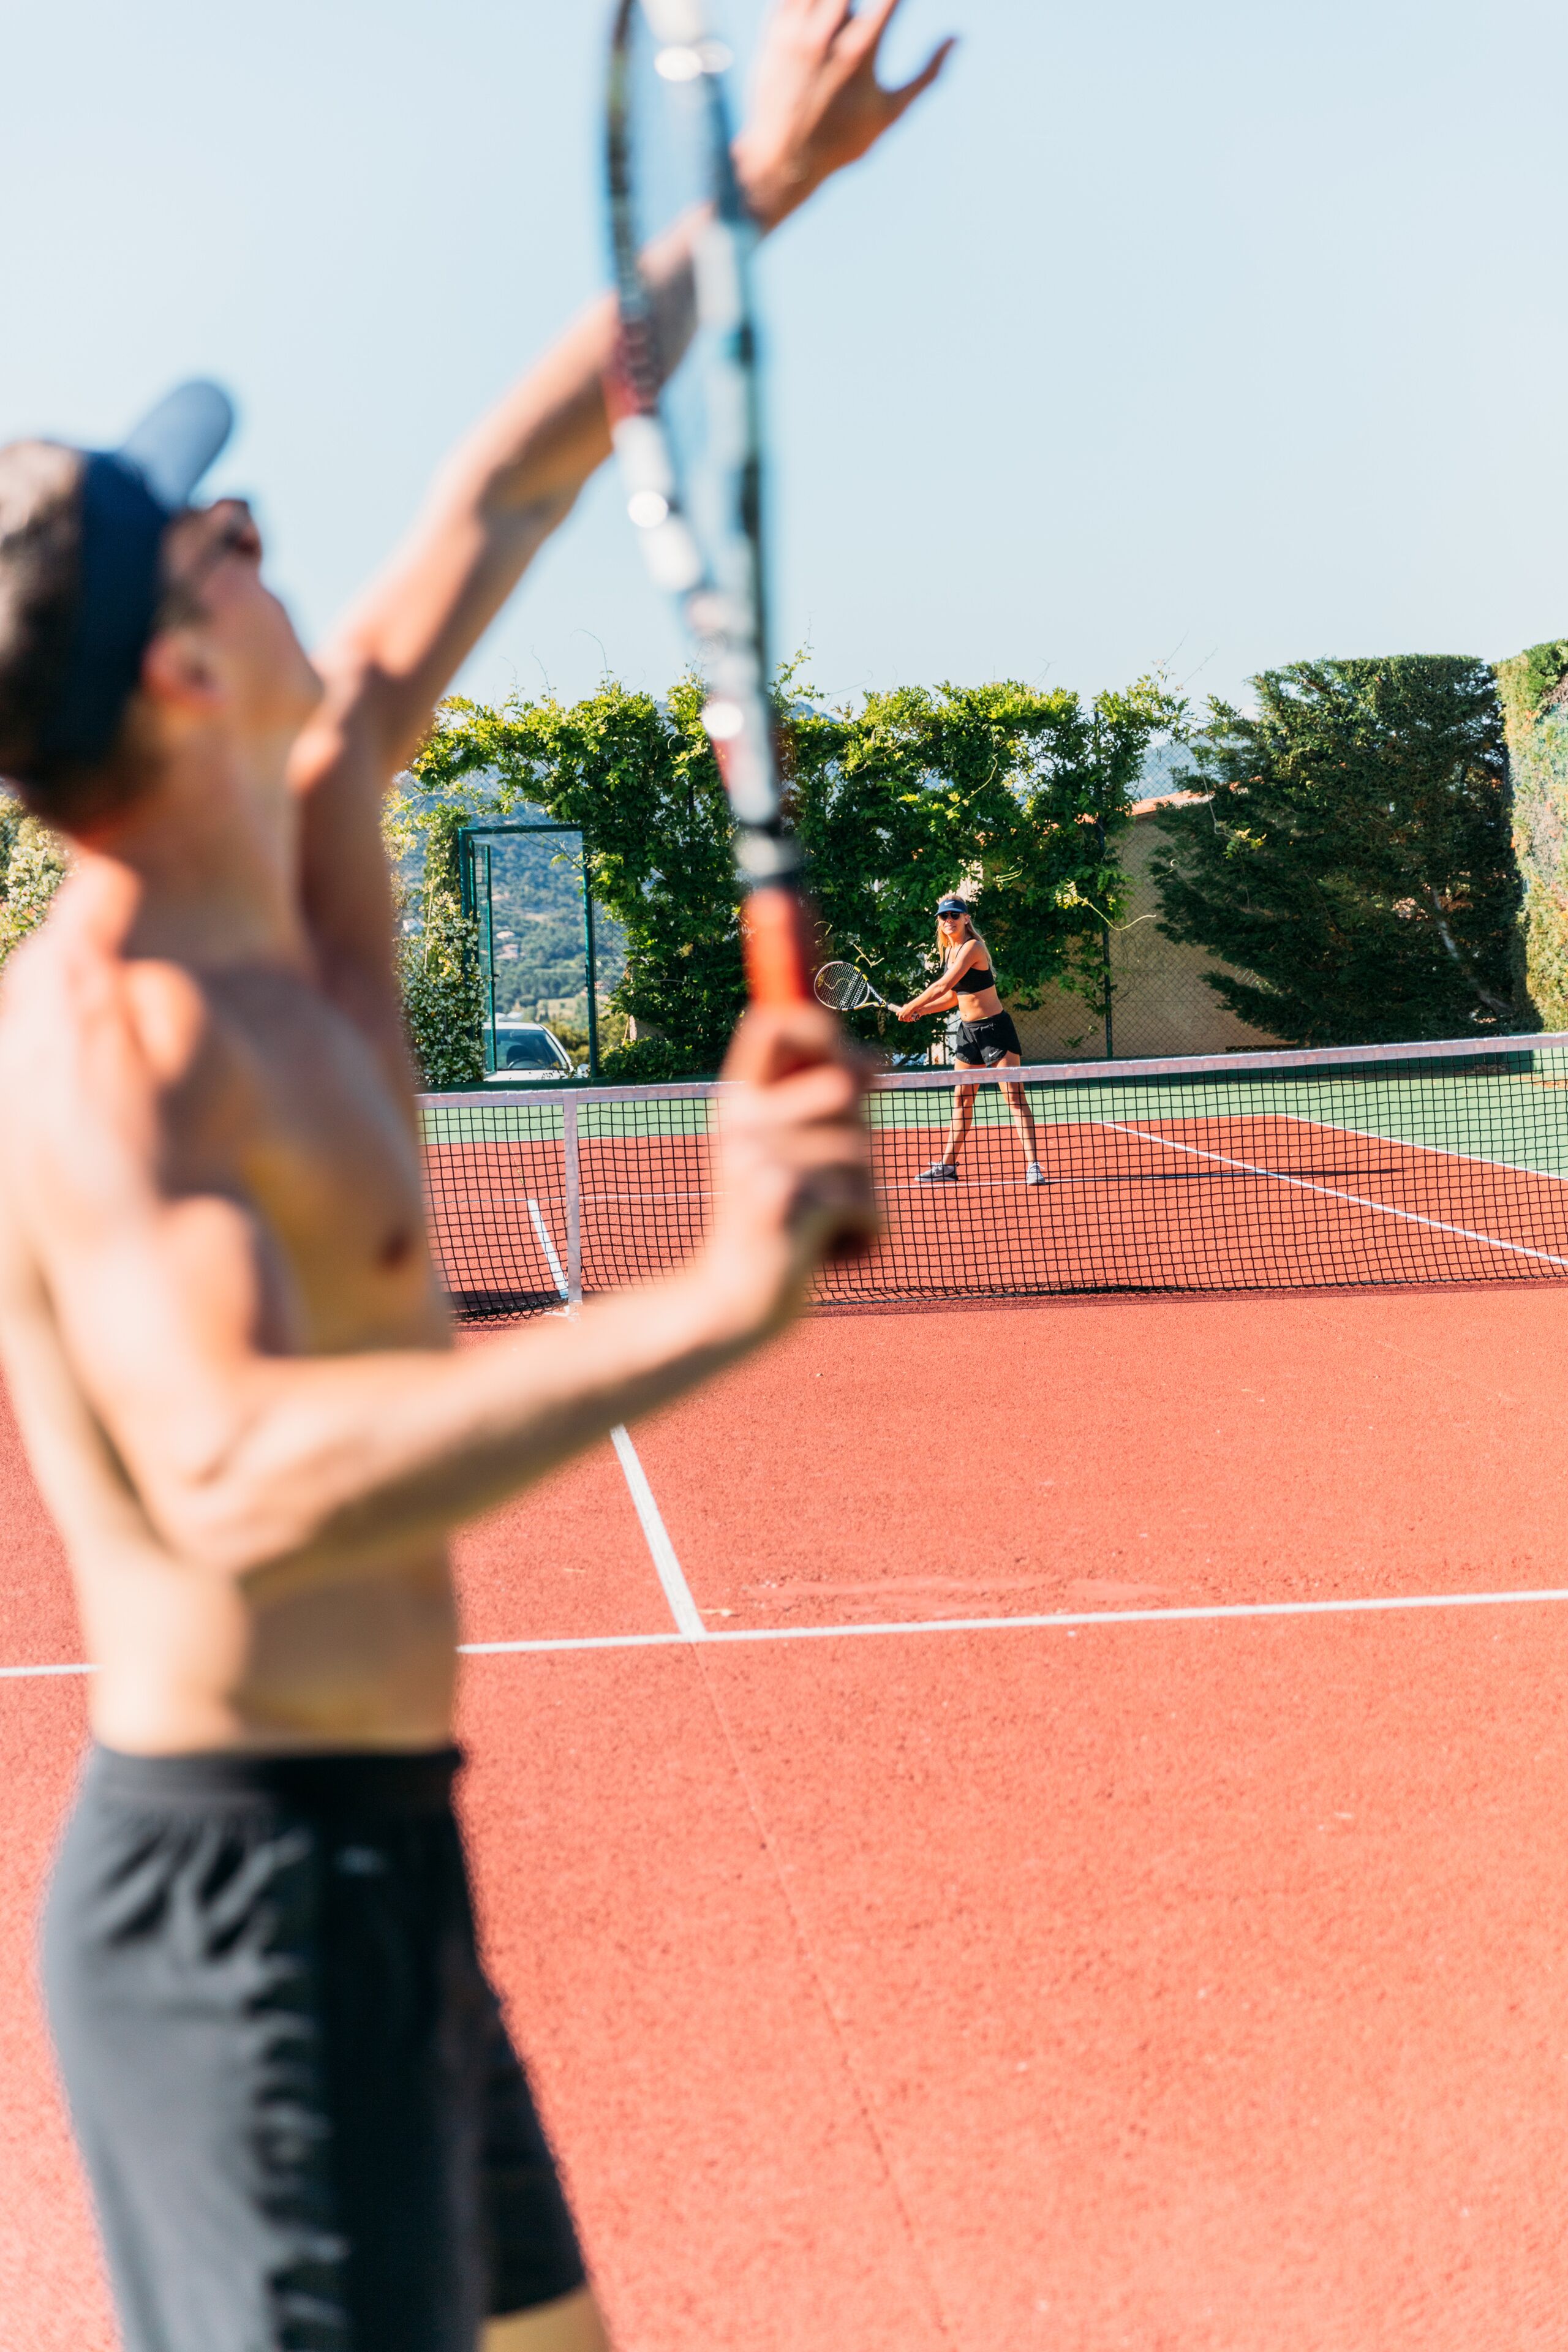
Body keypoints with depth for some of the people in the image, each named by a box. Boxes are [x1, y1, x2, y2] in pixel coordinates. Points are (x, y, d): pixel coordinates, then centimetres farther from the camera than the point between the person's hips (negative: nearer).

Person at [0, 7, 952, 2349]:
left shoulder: (300, 881, 4)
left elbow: (486, 511, 16)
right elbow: (237, 1488, -38)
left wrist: (748, 198, 23)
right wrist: (714, 1298, -43)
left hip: (376, 1868, 10)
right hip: (243, 1887, -10)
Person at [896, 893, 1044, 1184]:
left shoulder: (973, 947, -17)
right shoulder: (949, 951, 10)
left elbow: (942, 987, -21)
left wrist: (911, 1007, -10)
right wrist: (918, 1011, 10)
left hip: (995, 1029, -9)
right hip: (968, 1031, 9)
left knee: (1014, 1097, -11)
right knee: (961, 1098, 14)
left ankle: (1033, 1165, -14)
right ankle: (948, 1165, 21)